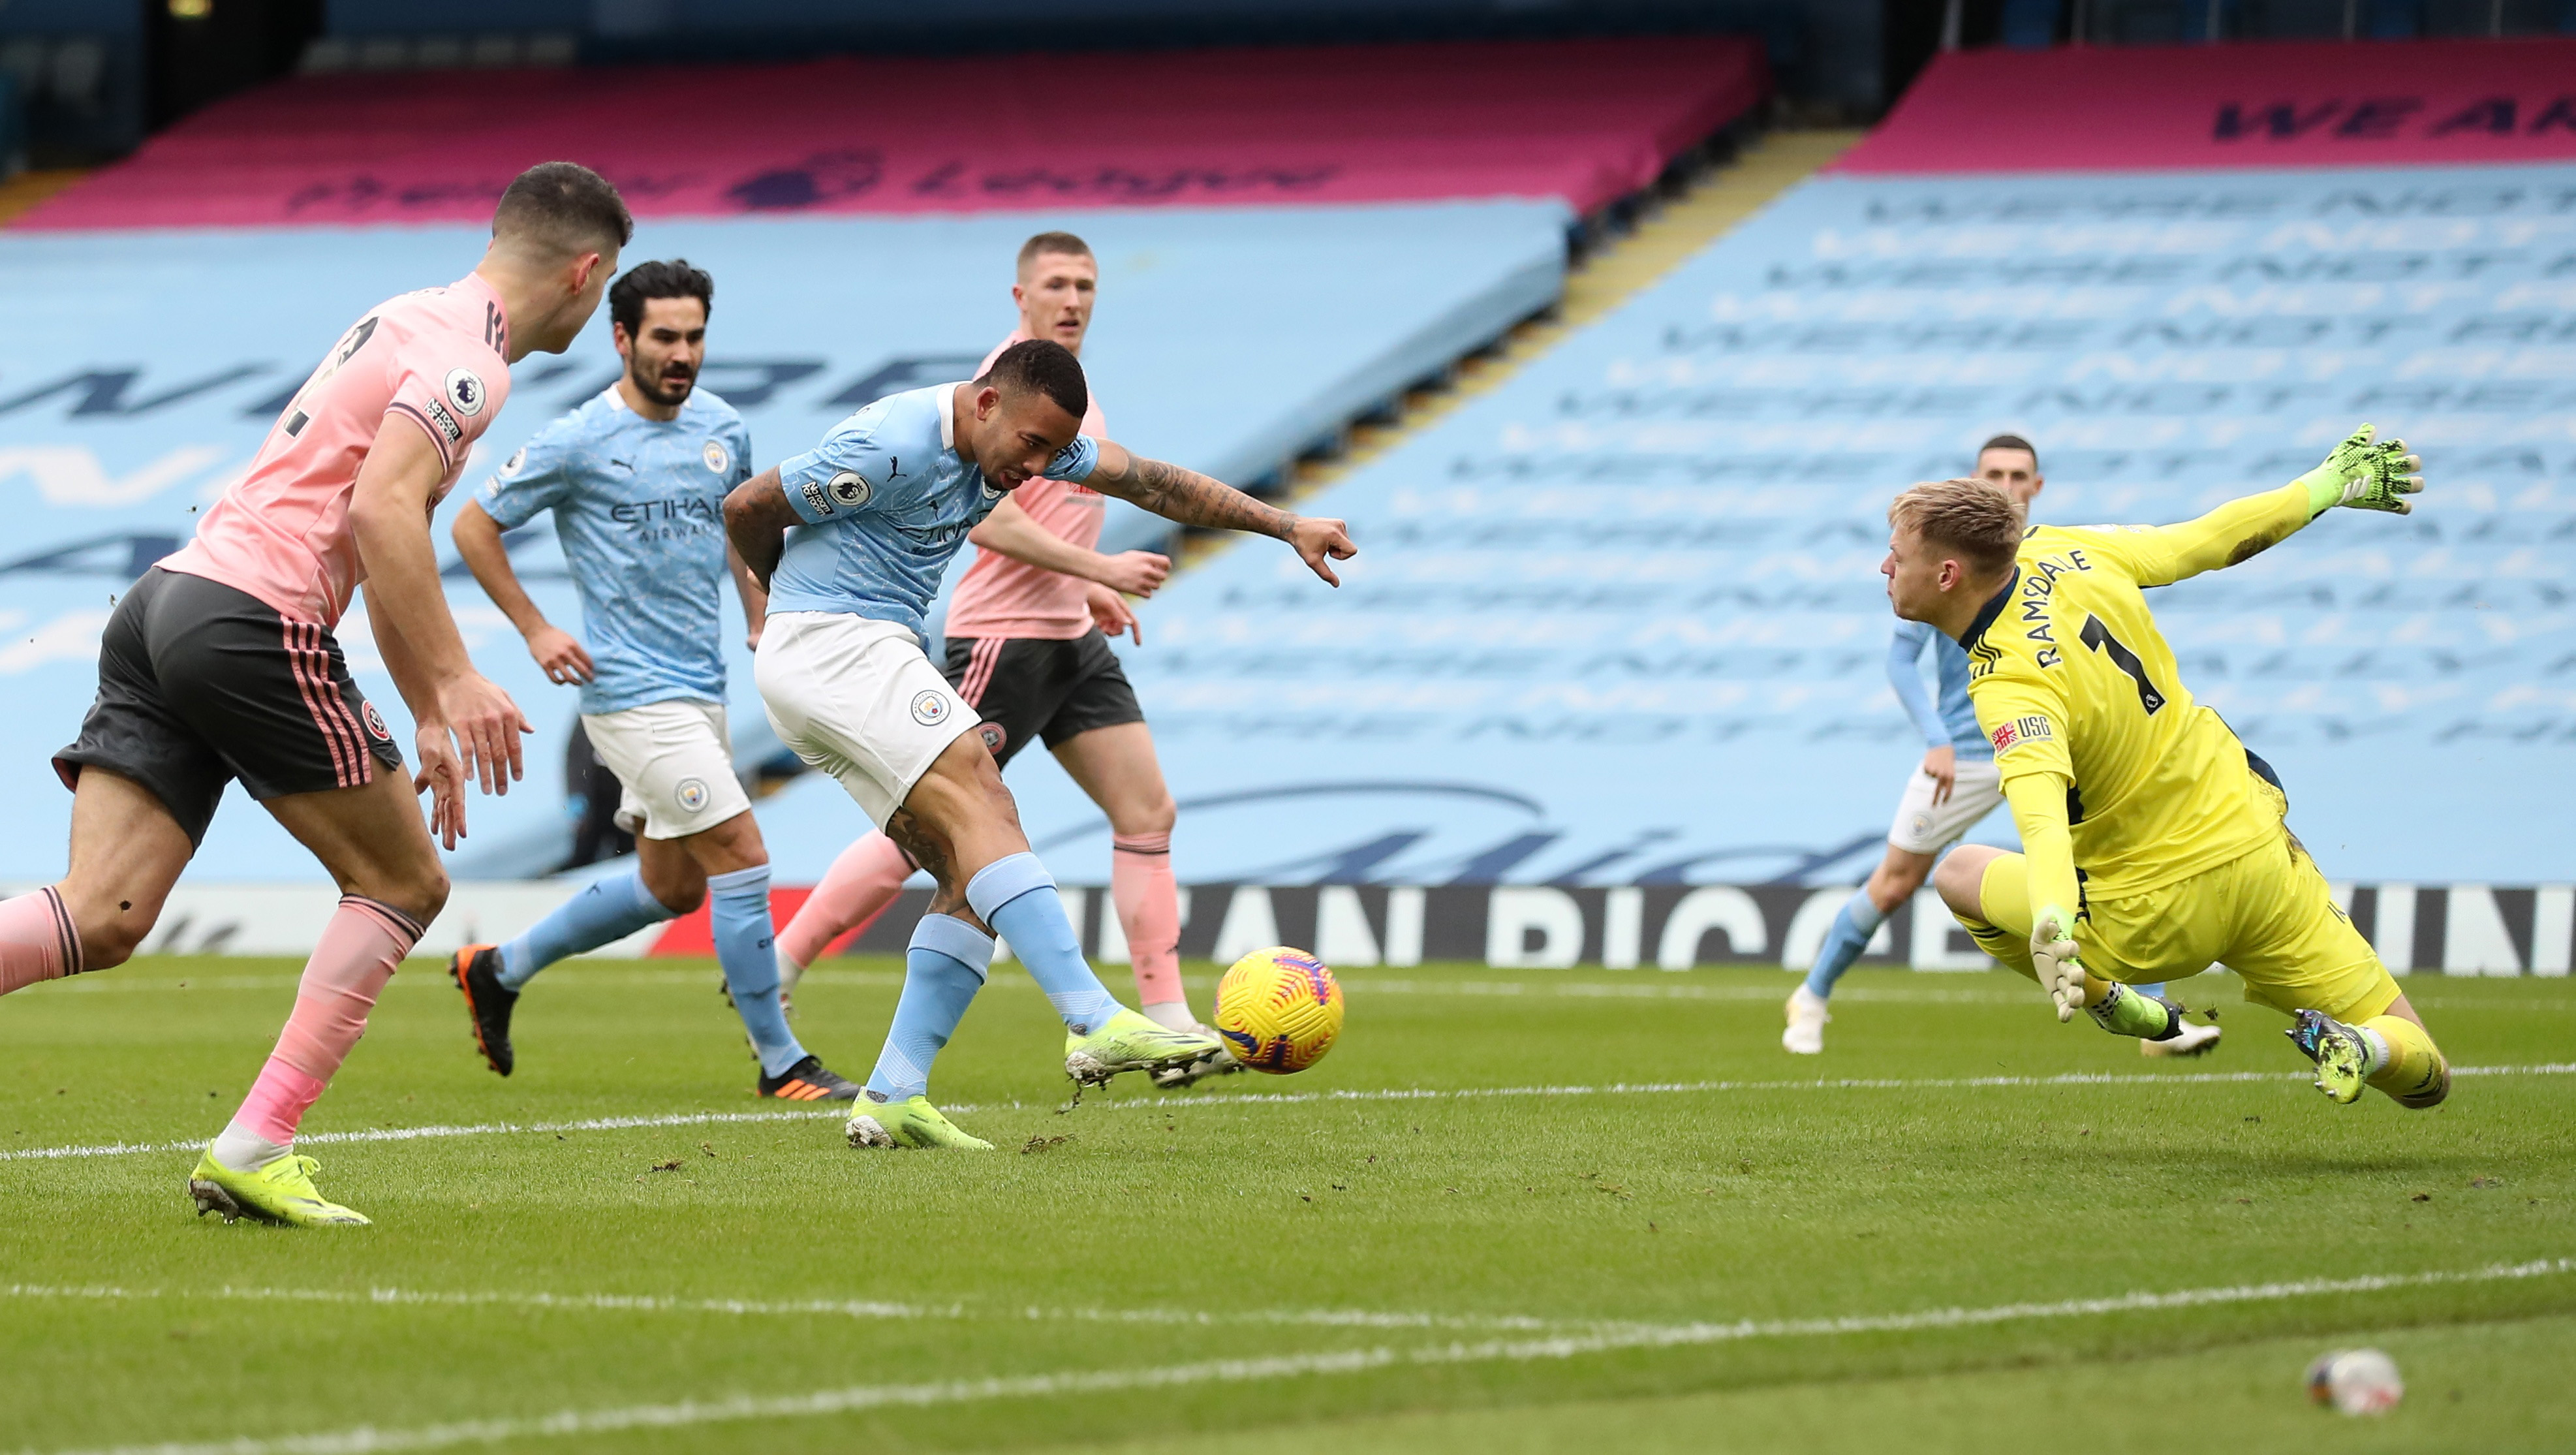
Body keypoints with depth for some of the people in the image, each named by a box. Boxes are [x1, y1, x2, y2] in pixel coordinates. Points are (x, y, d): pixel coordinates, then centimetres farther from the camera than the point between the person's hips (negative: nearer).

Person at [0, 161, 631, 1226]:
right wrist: (454, 683, -21)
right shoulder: (467, 357, -6)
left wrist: (427, 721, 35)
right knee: (404, 885, 6)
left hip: (168, 598, 9)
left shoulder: (416, 326, 26)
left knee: (98, 919, -3)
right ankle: (252, 1154, -2)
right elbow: (381, 511, -21)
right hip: (253, 622, -9)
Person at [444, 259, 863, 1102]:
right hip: (632, 693, -8)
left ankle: (499, 971, 32)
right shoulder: (579, 442, -11)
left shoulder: (722, 429, 7)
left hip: (703, 686, 8)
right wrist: (534, 630, -7)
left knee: (671, 887, 16)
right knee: (741, 856, -13)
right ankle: (779, 1061, -5)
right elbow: (474, 526, -2)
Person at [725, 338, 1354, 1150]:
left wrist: (1287, 526, 8)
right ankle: (1096, 1026, -36)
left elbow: (1151, 483, 12)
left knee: (973, 882, 0)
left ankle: (891, 1099, -4)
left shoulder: (1024, 438, 8)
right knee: (983, 806, -23)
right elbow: (746, 510, -10)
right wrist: (788, 596, 10)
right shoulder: (896, 446, -18)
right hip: (832, 647, -10)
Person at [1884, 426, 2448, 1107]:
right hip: (2257, 841, 5)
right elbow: (2214, 538, 6)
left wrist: (2051, 924, -61)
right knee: (2422, 1075, 11)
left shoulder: (2010, 690, -26)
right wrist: (2331, 485, 21)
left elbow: (2043, 818, -44)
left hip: (2161, 918, -5)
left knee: (1959, 871, 21)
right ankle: (2357, 1048, -23)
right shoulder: (2061, 552, -7)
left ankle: (2110, 1001, 13)